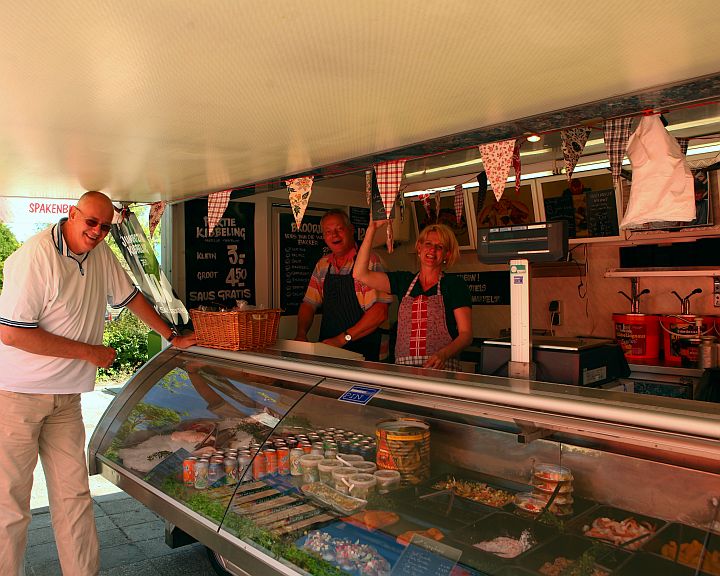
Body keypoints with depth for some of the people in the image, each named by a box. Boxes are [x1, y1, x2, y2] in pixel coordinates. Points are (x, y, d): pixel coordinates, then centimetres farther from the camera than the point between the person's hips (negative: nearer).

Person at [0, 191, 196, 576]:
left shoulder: (100, 254, 4)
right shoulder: (35, 256, -19)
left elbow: (129, 296, 18)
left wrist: (171, 336, 18)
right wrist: (89, 352, -16)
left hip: (66, 396, 7)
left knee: (74, 494, 9)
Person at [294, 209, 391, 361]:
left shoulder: (370, 261, -6)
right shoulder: (322, 265, 13)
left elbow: (380, 312, -14)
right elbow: (309, 304, 15)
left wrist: (343, 338, -15)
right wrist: (301, 334, -3)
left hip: (362, 350, -5)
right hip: (326, 349, 5)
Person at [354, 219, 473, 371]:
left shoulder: (455, 284, 7)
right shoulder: (404, 281, 16)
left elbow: (466, 334, 2)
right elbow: (360, 274, 7)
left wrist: (443, 355, -18)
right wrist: (372, 228, 4)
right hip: (403, 369, 3)